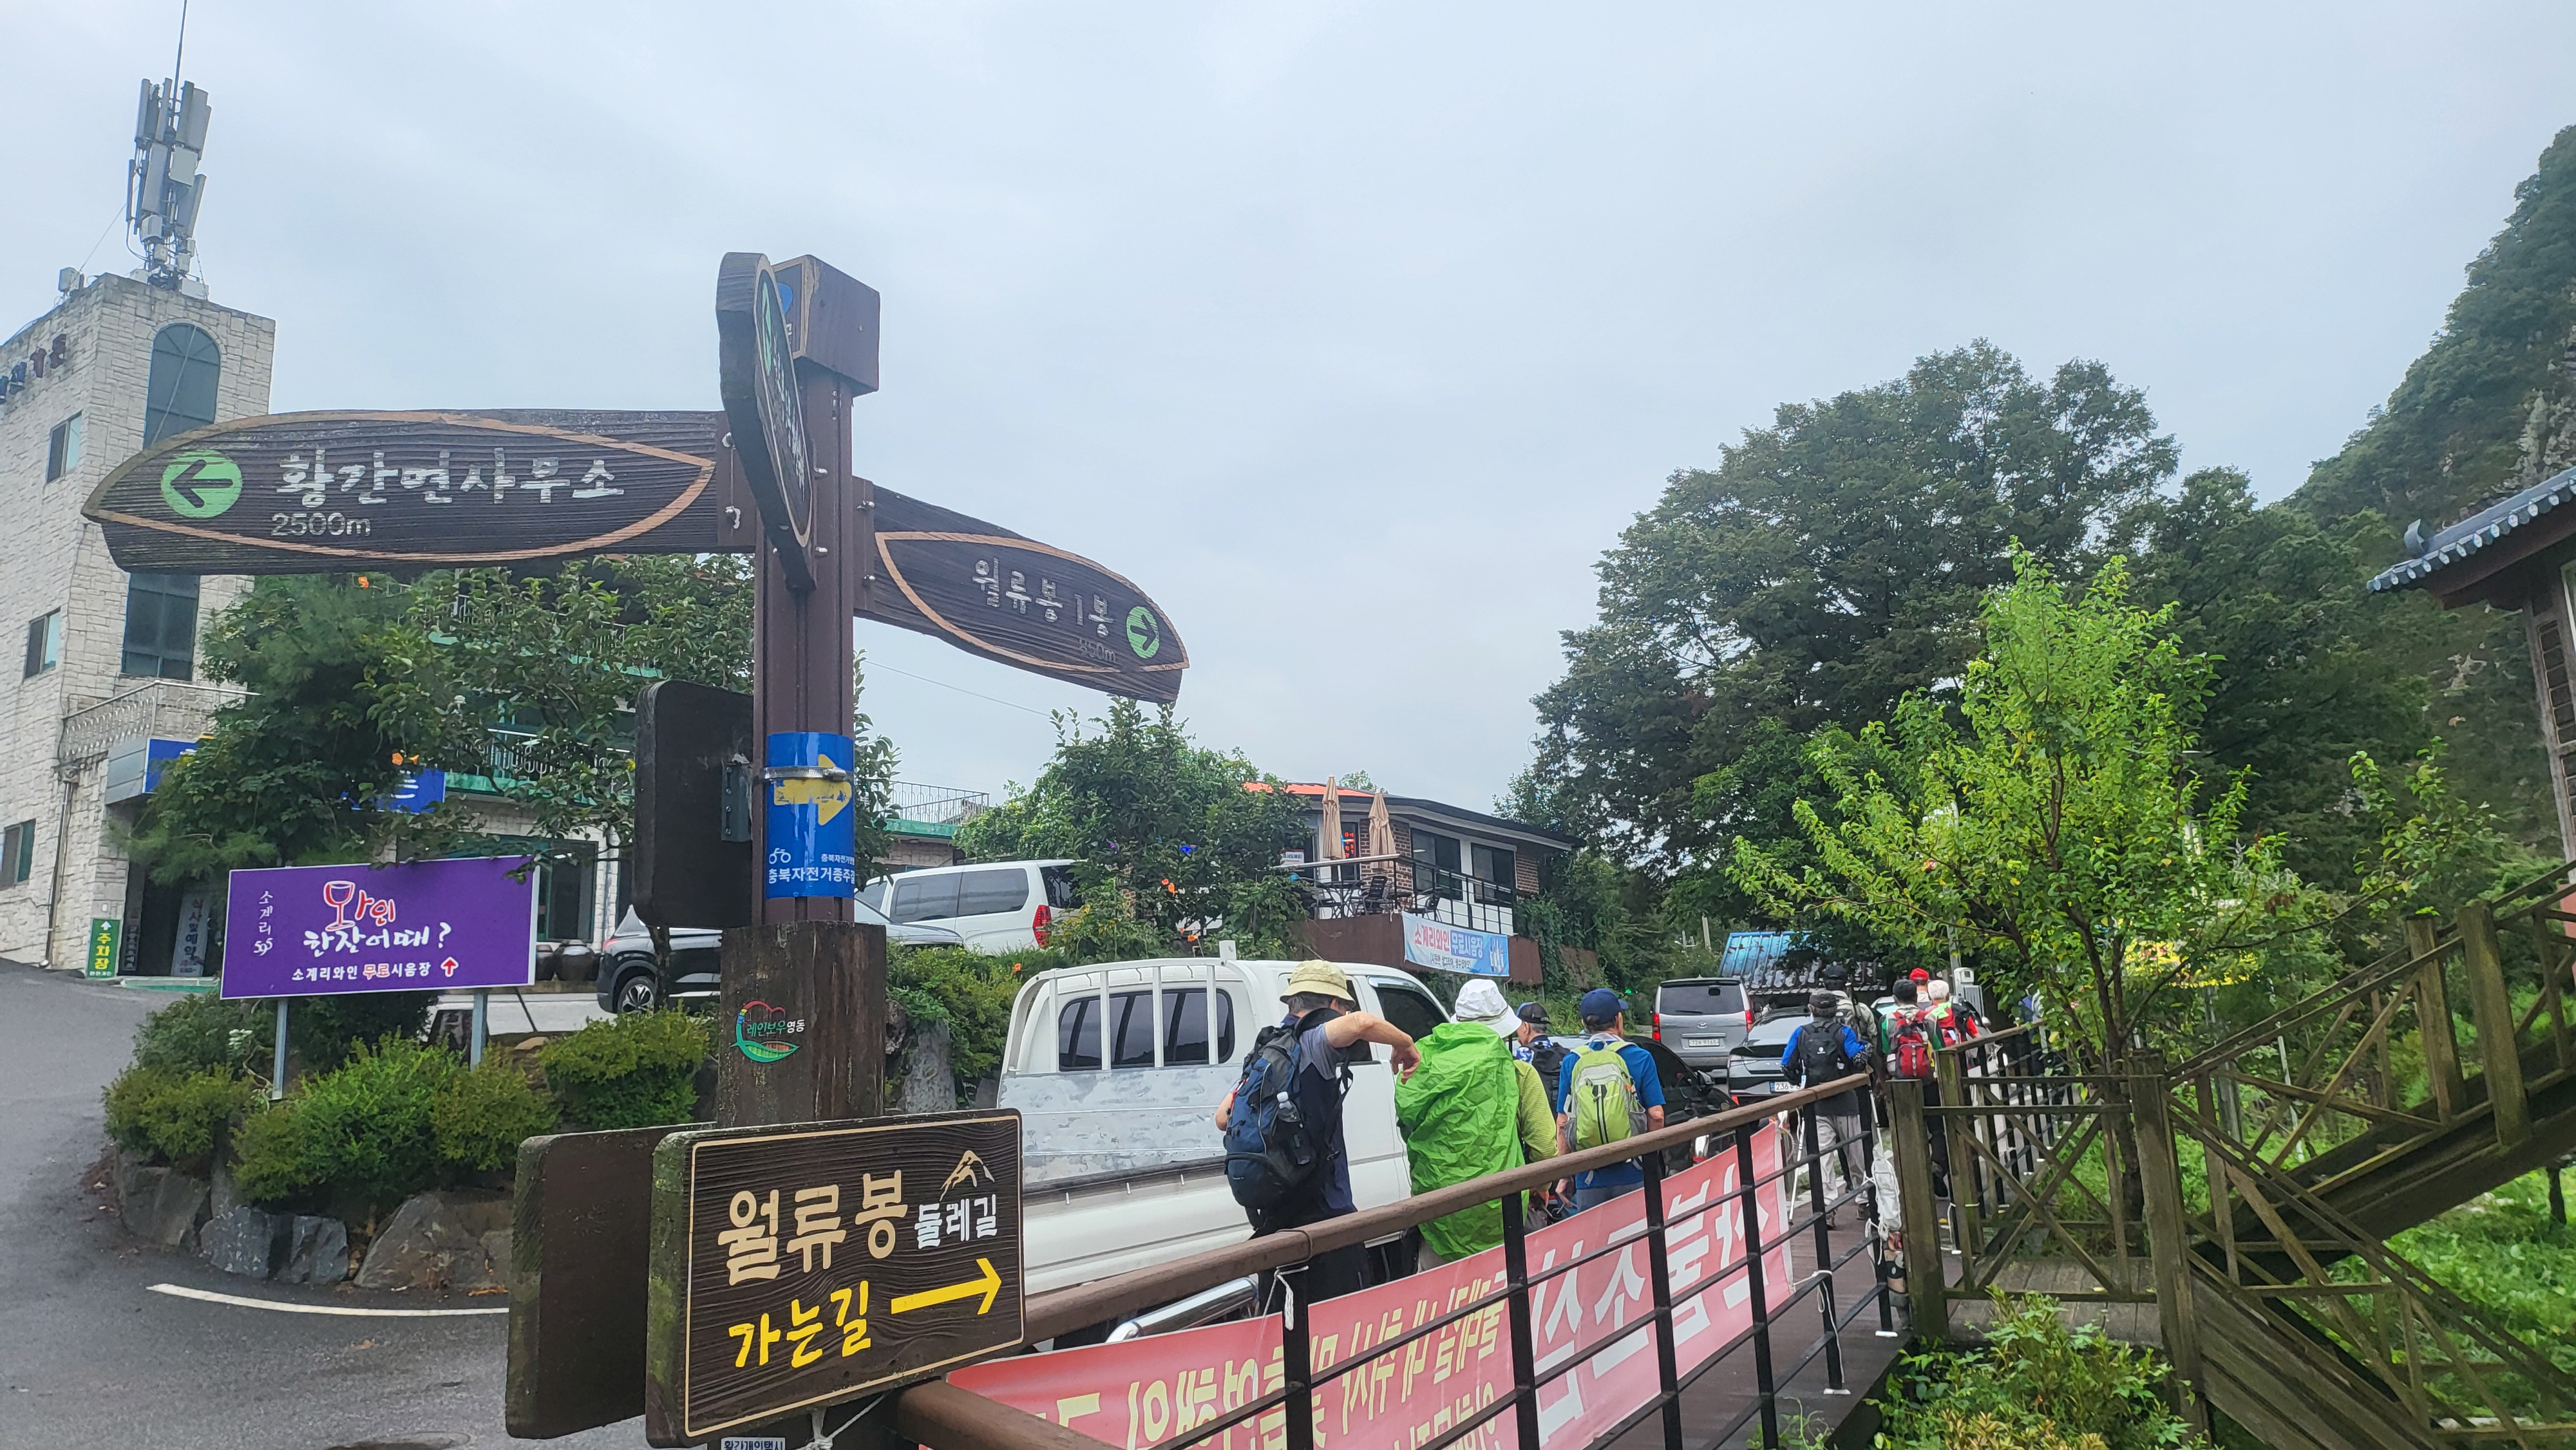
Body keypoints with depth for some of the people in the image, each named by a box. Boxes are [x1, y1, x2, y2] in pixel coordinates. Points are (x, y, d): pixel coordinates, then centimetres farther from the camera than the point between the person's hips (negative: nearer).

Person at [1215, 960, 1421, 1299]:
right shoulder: (1314, 1043, -12)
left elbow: (1223, 1118, 17)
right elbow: (1362, 1022, -32)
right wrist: (1405, 1044, -14)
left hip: (1274, 1219, 8)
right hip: (1323, 1216, -8)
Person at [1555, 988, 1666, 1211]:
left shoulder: (1572, 1062, 3)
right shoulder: (1639, 1057, -1)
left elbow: (1562, 1122, 3)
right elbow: (1656, 1115, -2)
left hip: (1589, 1178, 1)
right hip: (1632, 1176, -1)